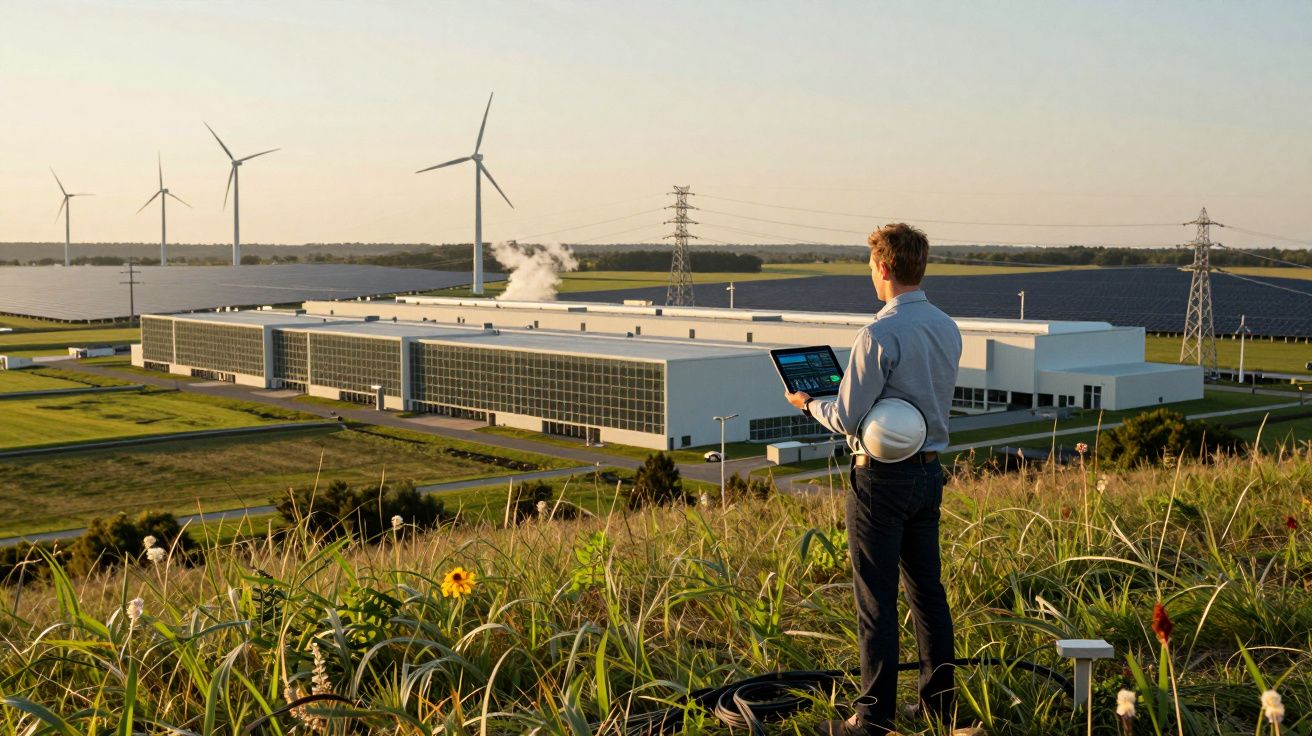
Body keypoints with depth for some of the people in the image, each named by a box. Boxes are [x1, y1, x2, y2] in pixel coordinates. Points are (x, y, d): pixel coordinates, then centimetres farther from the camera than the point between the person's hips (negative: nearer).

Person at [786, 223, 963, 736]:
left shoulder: (879, 336, -20)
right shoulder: (948, 329, 6)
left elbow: (848, 419, -18)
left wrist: (809, 403, 1)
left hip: (882, 477, -8)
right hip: (930, 469, 8)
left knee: (876, 601, 0)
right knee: (928, 591, 16)